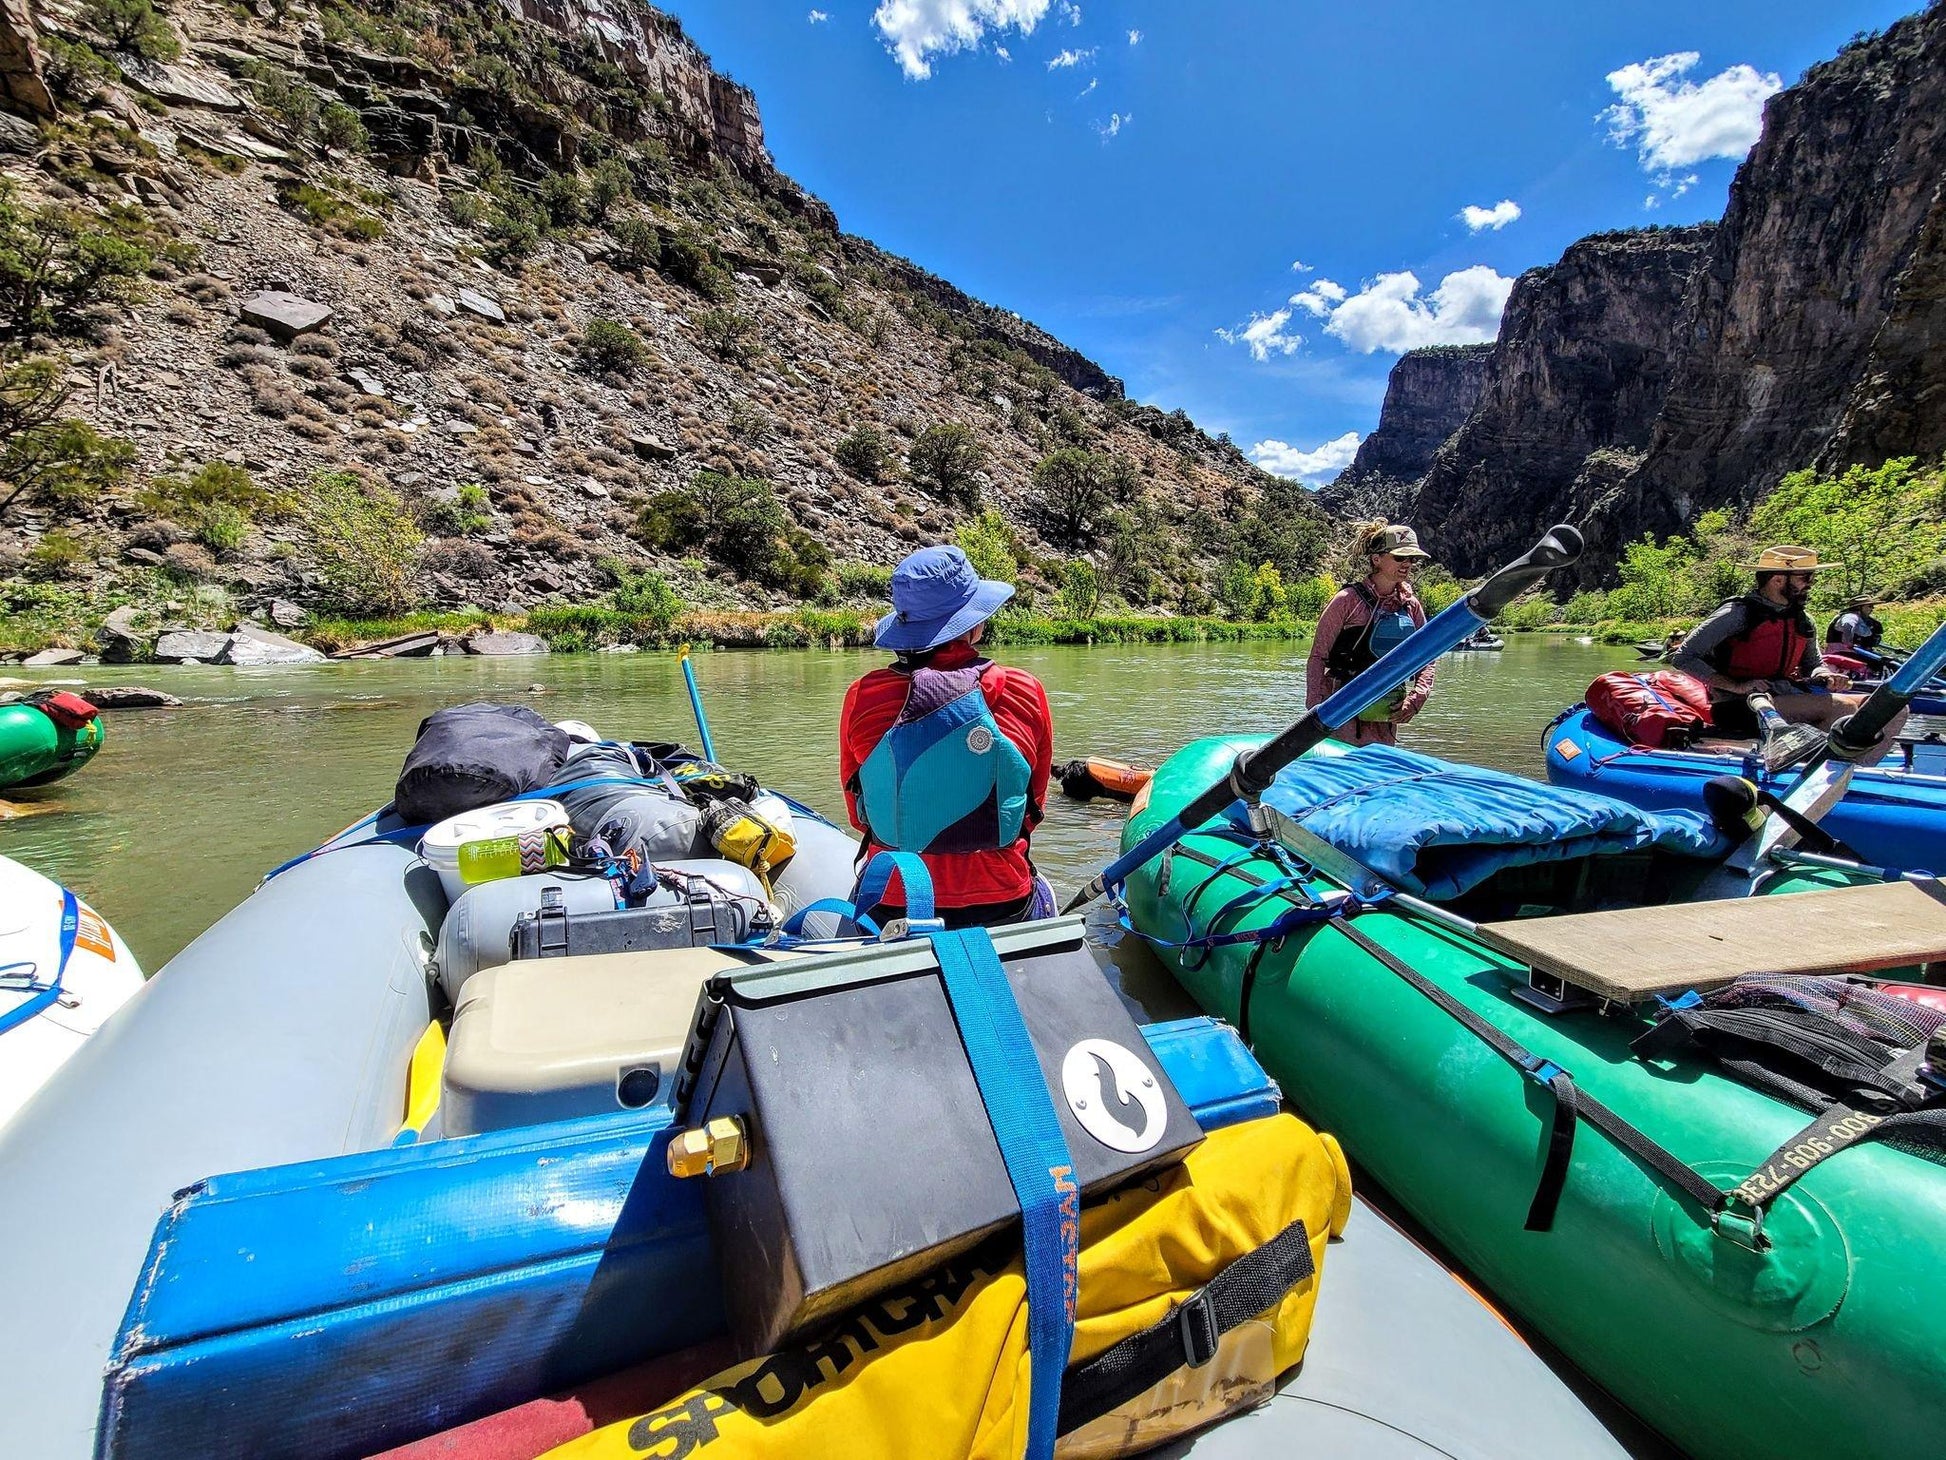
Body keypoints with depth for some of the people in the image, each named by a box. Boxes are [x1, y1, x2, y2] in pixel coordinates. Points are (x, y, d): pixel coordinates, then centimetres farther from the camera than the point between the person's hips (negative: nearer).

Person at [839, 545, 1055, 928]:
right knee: (1042, 891, 29)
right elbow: (1033, 804, 3)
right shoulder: (1026, 694, -11)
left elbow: (858, 814, 3)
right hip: (1002, 906, 0)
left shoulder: (861, 698, -10)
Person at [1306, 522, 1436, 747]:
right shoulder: (1348, 600, -9)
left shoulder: (1411, 605, 7)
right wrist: (1315, 709, -16)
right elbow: (1318, 656, -9)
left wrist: (1415, 700, -7)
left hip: (1387, 714, 6)